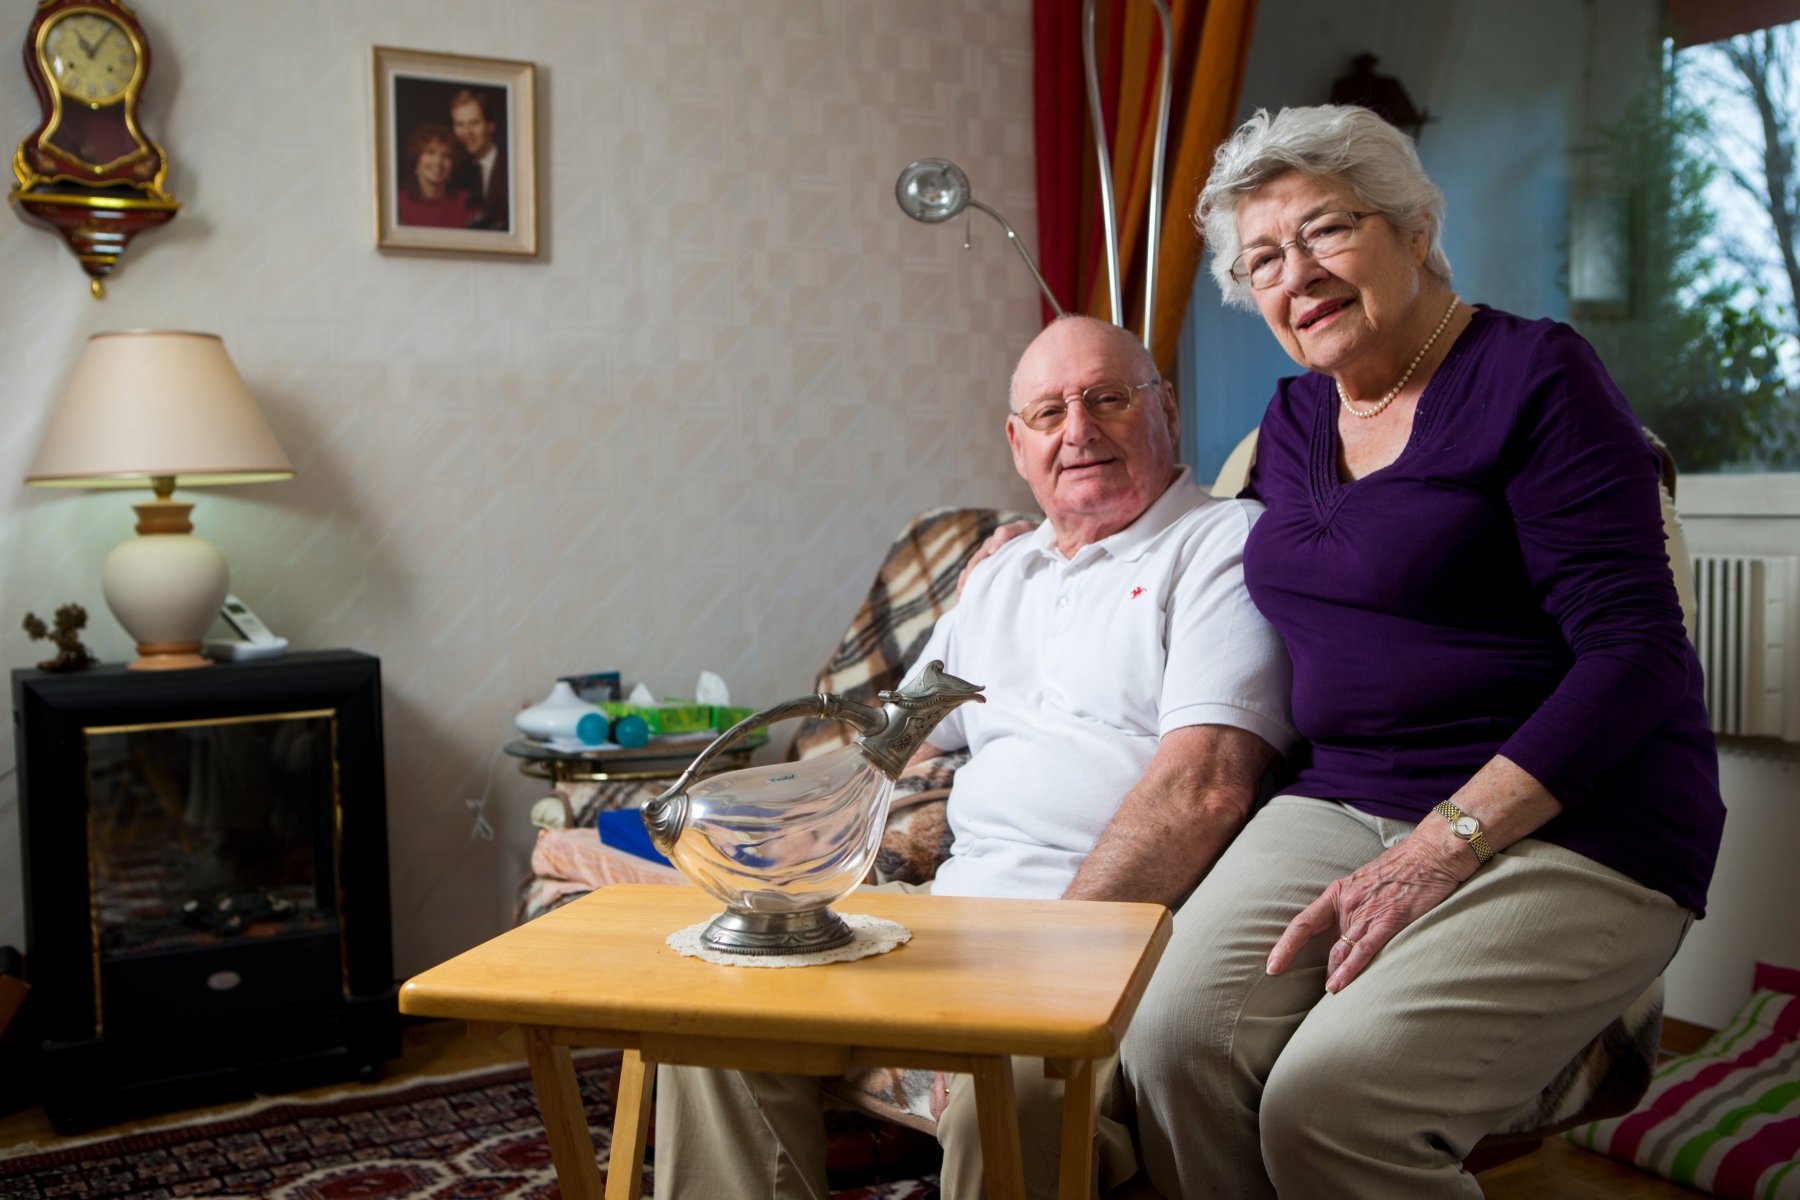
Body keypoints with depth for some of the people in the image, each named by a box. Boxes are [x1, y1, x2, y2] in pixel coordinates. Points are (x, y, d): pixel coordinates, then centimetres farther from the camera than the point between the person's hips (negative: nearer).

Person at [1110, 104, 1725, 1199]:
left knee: (1329, 1099, -27)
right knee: (1172, 1046, -21)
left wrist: (1446, 844, -20)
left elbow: (1636, 652, -13)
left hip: (1569, 828, -5)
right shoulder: (1292, 423, 15)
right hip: (1343, 807, 5)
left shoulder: (1533, 373, -6)